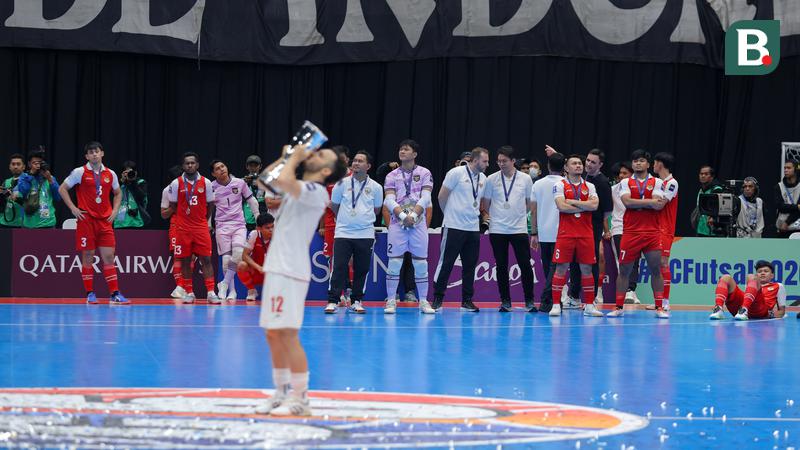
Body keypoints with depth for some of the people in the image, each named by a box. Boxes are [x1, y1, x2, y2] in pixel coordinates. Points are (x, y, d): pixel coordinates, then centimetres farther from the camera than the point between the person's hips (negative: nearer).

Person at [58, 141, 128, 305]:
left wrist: (115, 210, 8)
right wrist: (73, 208, -5)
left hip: (105, 221, 3)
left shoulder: (110, 174, 8)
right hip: (86, 220, -3)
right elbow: (62, 189, 2)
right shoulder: (80, 172, -2)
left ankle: (115, 294, -2)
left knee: (109, 257, -2)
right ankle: (90, 294, 7)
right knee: (88, 257, 0)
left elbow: (118, 193, 23)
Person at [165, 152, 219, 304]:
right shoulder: (176, 183, 0)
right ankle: (189, 293, 10)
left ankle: (211, 292, -7)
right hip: (182, 227, 0)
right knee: (185, 261, 3)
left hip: (201, 226, 0)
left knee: (206, 259, -6)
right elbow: (173, 206, 8)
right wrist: (181, 219, 6)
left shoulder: (205, 182, 2)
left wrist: (205, 220, 9)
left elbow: (210, 205, 11)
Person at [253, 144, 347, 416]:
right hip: (276, 269, 9)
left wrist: (294, 159, -10)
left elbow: (282, 181, -28)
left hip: (290, 272, -9)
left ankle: (300, 400, -7)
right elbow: (266, 177, 29)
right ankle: (281, 394, 20)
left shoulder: (316, 191, -11)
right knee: (273, 335, 12)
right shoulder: (299, 187, 17)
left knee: (287, 335, -10)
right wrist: (287, 157, 15)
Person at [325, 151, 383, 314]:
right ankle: (332, 301, -4)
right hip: (343, 233, -1)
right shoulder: (342, 183, 3)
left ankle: (356, 301, 13)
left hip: (365, 234, 1)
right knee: (338, 267, -7)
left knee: (362, 269, 4)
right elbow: (334, 206, 13)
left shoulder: (375, 187, 4)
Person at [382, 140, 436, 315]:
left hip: (418, 224, 0)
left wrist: (413, 215, -16)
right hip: (397, 224, 0)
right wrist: (403, 216, -17)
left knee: (421, 263, 2)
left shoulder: (424, 173, 5)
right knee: (394, 263, -3)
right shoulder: (392, 176, 8)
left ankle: (423, 301, 8)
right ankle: (391, 301, 3)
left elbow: (425, 198, -4)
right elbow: (389, 201, -2)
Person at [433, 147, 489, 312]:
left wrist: (475, 215, 11)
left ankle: (467, 301, 14)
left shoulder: (483, 178, 10)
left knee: (470, 266, 7)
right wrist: (449, 214, 7)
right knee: (446, 263, -3)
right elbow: (442, 196, -3)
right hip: (454, 226, -6)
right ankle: (437, 299, 4)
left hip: (473, 228, 6)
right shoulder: (456, 173, -8)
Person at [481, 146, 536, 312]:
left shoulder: (525, 179, 2)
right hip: (497, 229, 1)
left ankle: (529, 301, 5)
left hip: (519, 228, -1)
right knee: (501, 266, 3)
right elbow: (485, 204, 10)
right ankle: (505, 301, 11)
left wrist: (517, 214, 7)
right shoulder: (491, 179, 2)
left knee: (525, 265, -4)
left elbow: (530, 203, 11)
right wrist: (487, 218, 5)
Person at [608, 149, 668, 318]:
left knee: (656, 269, -2)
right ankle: (618, 307, 7)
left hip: (652, 232, 0)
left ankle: (659, 307, 3)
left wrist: (635, 203, -10)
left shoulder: (657, 182, 6)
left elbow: (658, 206, -9)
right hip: (630, 232, 0)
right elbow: (627, 201, -11)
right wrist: (649, 202, -12)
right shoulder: (625, 182, 8)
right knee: (624, 270, 1)